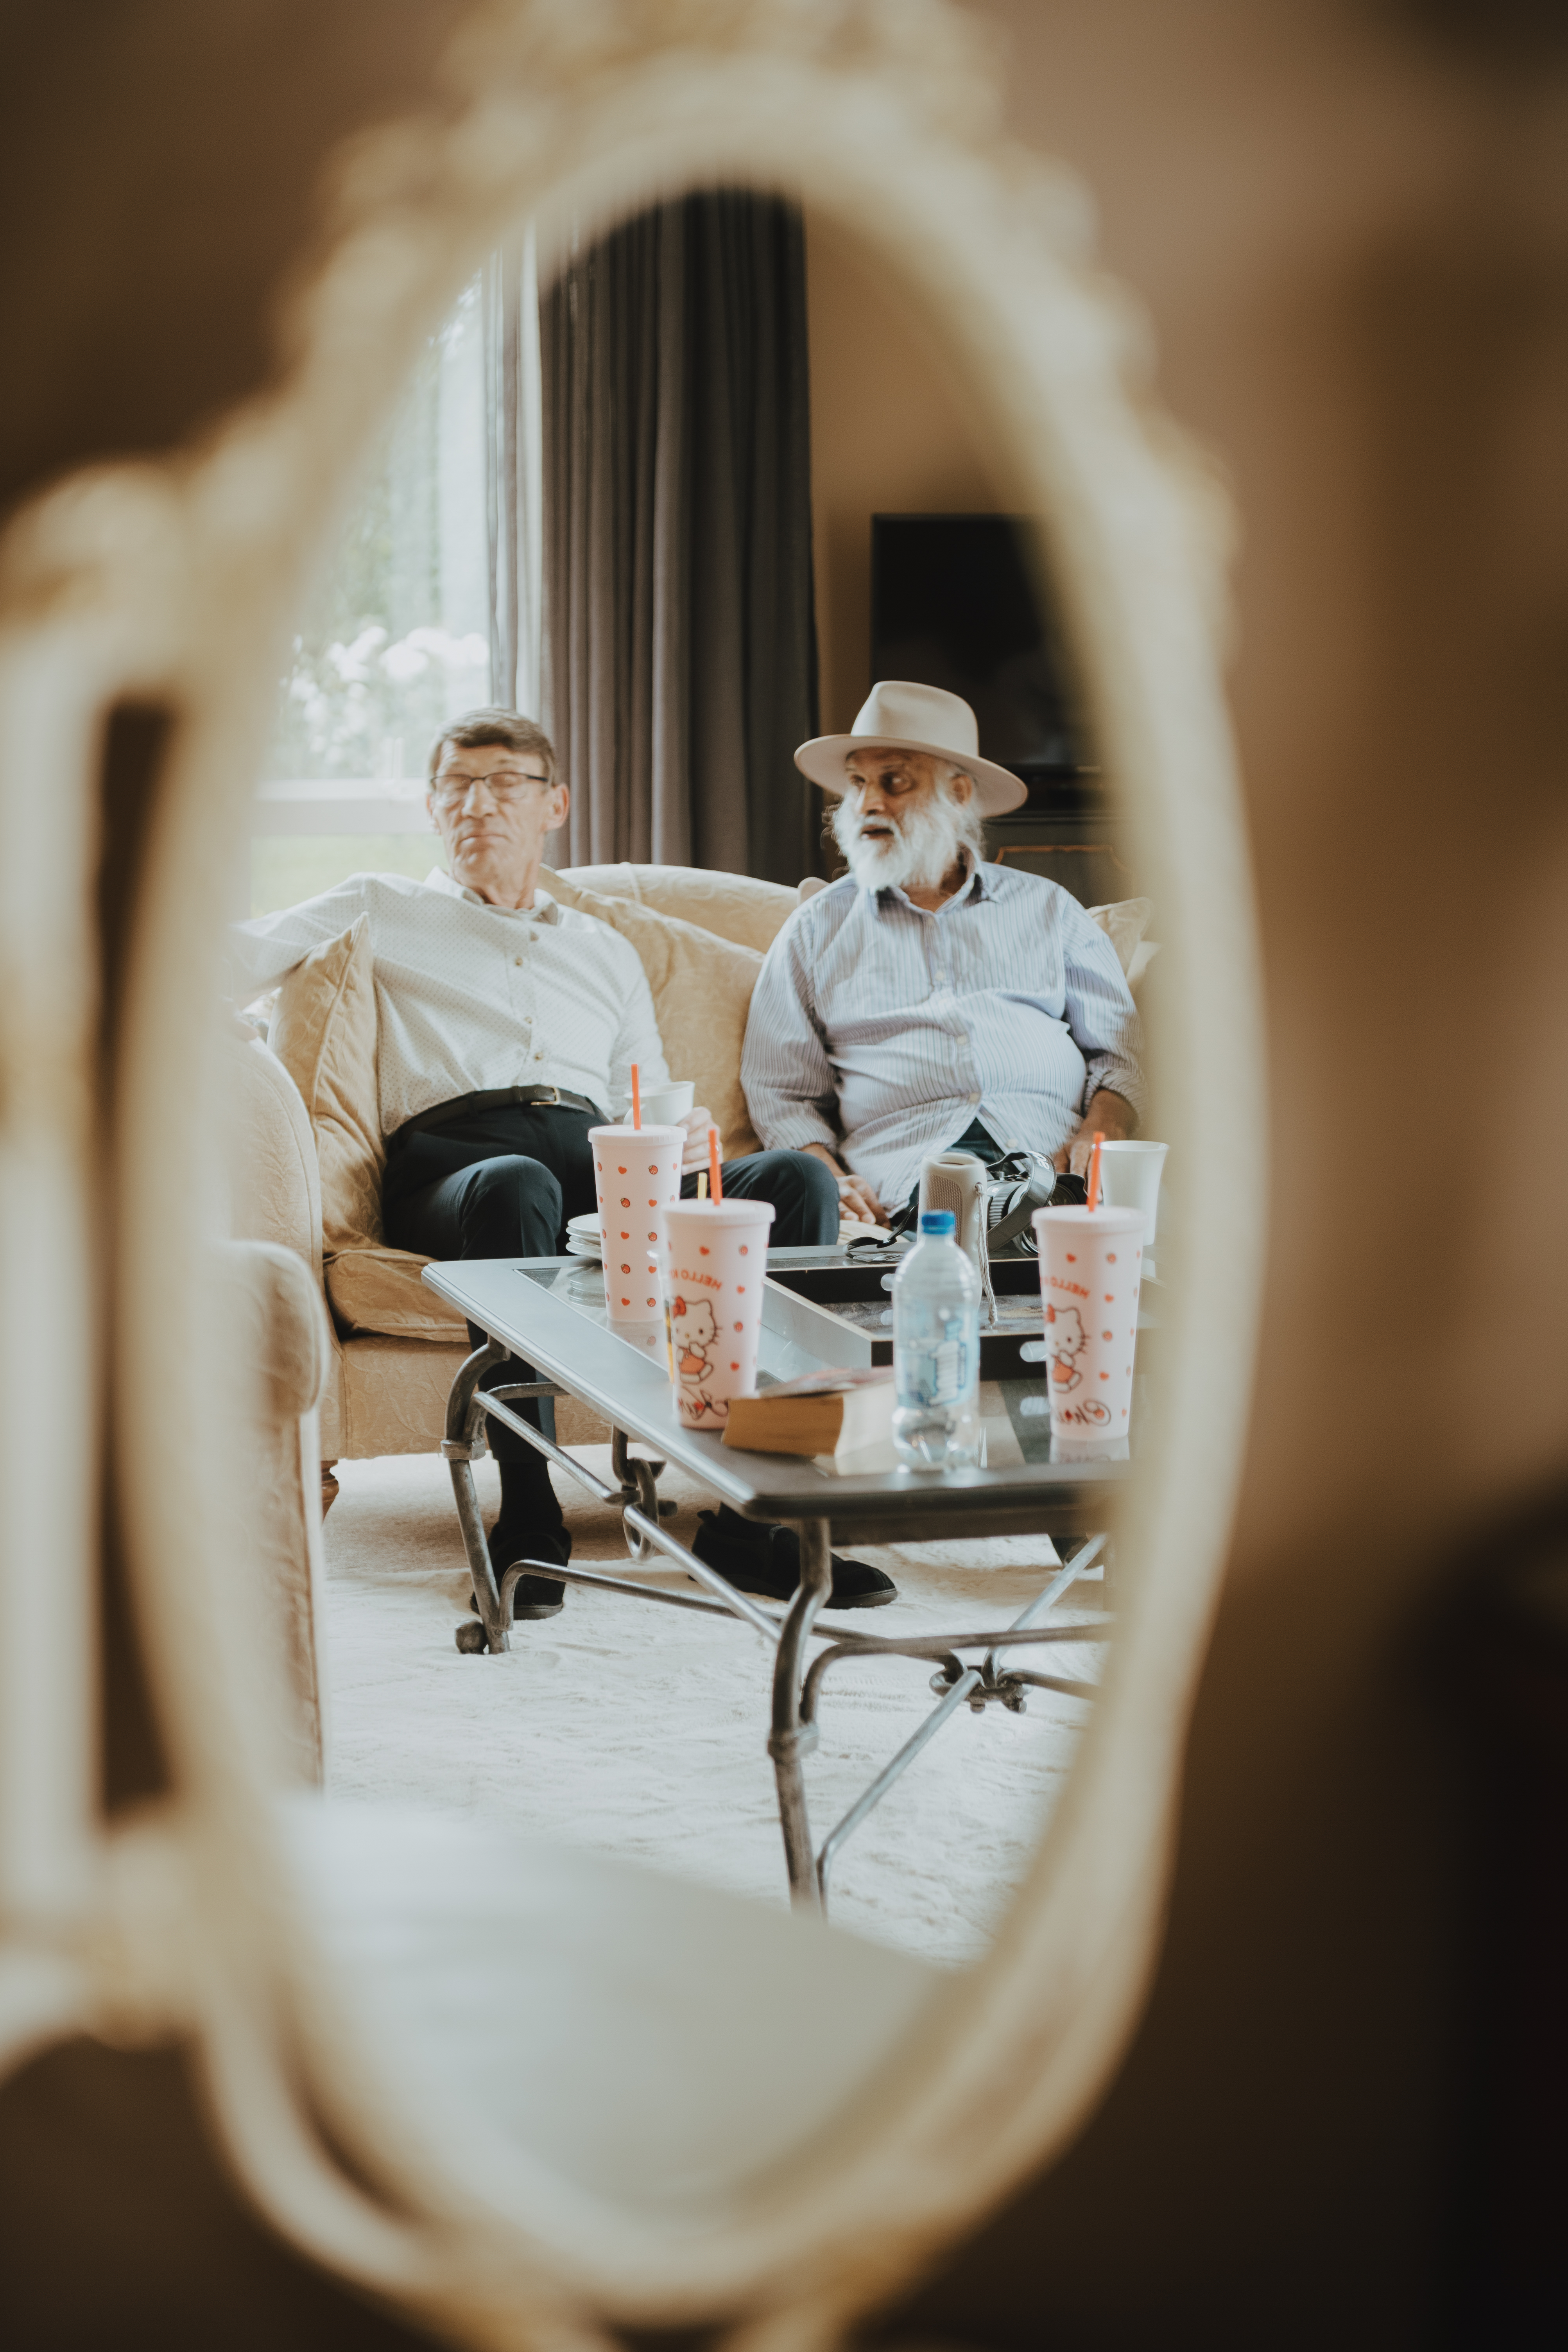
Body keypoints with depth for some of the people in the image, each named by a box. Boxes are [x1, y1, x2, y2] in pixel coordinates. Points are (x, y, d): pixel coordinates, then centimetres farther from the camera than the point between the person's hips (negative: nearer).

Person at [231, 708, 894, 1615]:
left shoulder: (608, 953, 35)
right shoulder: (387, 911, 26)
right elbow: (230, 954, 14)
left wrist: (686, 1138, 5)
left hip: (600, 1167, 4)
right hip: (454, 1158, -4)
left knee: (797, 1178, -25)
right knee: (517, 1187, -43)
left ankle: (749, 1516, -30)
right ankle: (529, 1521, -33)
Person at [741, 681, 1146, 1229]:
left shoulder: (1047, 908, 23)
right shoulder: (816, 930, 21)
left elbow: (1120, 1049, 18)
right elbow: (780, 1091, 16)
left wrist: (1098, 1135, -5)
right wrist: (828, 1179, -5)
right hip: (906, 1173, -2)